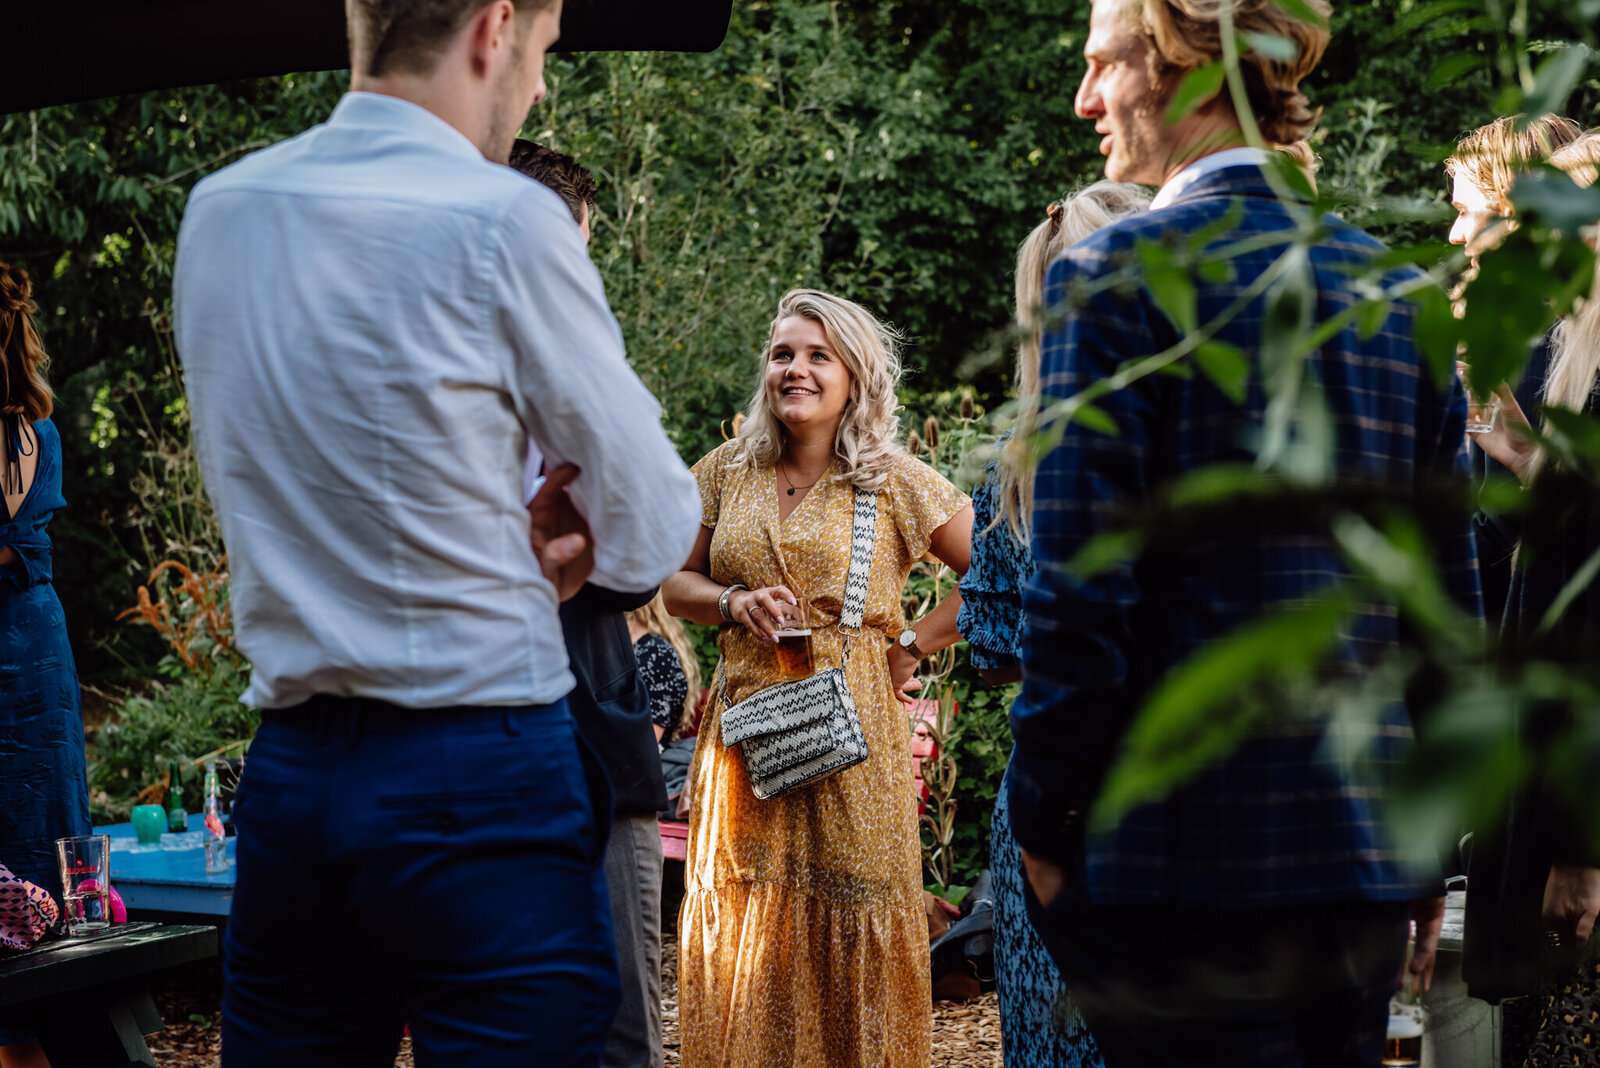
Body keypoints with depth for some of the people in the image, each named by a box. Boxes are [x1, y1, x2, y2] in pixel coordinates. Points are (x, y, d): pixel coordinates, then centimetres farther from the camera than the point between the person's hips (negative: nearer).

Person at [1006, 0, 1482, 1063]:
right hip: (1367, 857, 6)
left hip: (1187, 854, -6)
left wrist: (1042, 826, -3)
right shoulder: (1397, 289, 10)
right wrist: (1430, 850, 17)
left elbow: (1078, 596, -13)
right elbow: (1449, 600, 11)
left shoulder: (1113, 272, -8)